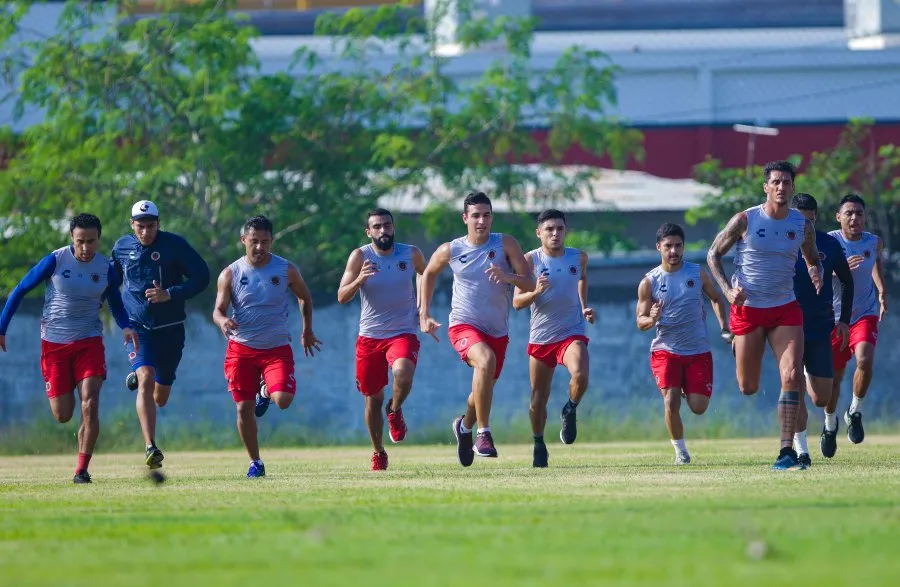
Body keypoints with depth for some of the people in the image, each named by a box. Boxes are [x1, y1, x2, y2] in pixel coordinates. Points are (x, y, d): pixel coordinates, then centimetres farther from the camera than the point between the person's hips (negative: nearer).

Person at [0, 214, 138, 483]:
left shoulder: (105, 269, -2)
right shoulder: (55, 261, -10)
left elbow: (116, 305, 14)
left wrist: (126, 327, -8)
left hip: (89, 342, 1)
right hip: (54, 344, -1)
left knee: (90, 406, -16)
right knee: (62, 415, 1)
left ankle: (82, 469, -7)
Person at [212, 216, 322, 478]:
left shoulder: (286, 270, -2)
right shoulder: (230, 274, -2)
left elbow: (305, 298, 15)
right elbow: (218, 310, -3)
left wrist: (307, 332, 16)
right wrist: (222, 321, -26)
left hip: (277, 348, -1)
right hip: (241, 348, 1)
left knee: (283, 400, -19)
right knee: (244, 408, -2)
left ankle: (267, 393, 20)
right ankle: (255, 462, 15)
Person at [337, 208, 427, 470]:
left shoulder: (411, 254, -2)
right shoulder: (360, 256, -6)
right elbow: (342, 296, -12)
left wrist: (423, 306, 10)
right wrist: (359, 280, -30)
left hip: (403, 333, -1)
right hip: (370, 337, 1)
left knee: (403, 373, -31)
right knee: (373, 398, 9)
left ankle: (395, 411, 2)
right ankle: (378, 453, 29)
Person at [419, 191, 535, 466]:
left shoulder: (505, 244, -5)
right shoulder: (450, 250, -3)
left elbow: (530, 284, -10)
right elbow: (429, 273, 18)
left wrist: (507, 277, -30)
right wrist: (424, 314, 12)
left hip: (498, 332, 3)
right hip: (463, 327, -3)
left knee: (485, 388, 17)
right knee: (486, 360, -34)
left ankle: (465, 426, 52)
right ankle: (484, 434, -28)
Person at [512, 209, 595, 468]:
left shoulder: (579, 257, 1)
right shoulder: (530, 260, -6)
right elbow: (517, 302, -8)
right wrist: (536, 292, -27)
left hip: (572, 333, 0)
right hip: (540, 337, 0)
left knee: (580, 375, -29)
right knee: (538, 398, 7)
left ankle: (570, 411, 1)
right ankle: (539, 444, 29)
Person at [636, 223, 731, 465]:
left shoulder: (697, 273, 1)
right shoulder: (649, 282, -3)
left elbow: (716, 298, 17)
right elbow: (640, 322, 0)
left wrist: (724, 328, 7)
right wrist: (652, 319, -23)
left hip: (698, 351, 1)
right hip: (665, 351, -1)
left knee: (698, 407, -3)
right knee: (671, 403, -16)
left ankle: (686, 390, 33)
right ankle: (680, 451, 4)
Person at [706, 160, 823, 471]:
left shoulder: (802, 225, 1)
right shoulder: (745, 220, -8)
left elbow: (812, 259, 17)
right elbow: (713, 255, 1)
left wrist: (816, 273, -7)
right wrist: (728, 290, -13)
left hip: (786, 308, 2)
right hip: (748, 308, -2)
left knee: (792, 375, -17)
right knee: (747, 388, 2)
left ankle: (786, 451, -16)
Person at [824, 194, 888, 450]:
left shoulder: (874, 242, -1)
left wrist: (882, 291, 14)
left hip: (865, 315, 1)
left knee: (865, 360, -26)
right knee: (833, 378, 7)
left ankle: (855, 412, -3)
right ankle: (830, 424, 35)